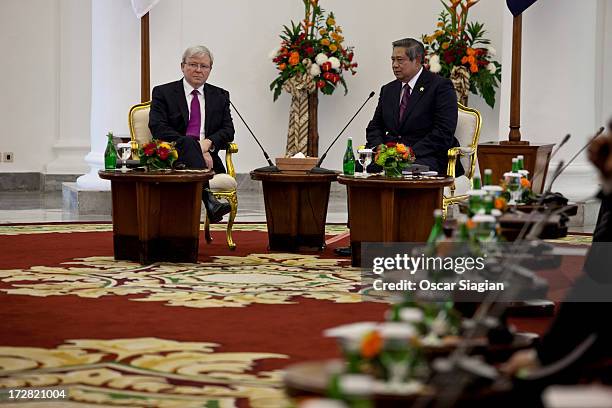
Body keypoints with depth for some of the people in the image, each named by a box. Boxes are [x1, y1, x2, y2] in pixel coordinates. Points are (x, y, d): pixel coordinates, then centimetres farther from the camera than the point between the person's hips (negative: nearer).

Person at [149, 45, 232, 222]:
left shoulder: (220, 96, 21)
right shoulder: (163, 93, 10)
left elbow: (228, 130, 10)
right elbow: (158, 128, -4)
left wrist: (208, 143, -13)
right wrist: (191, 145, -17)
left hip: (207, 158, 2)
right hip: (172, 159, -2)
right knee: (188, 142, -36)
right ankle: (208, 198, -55)